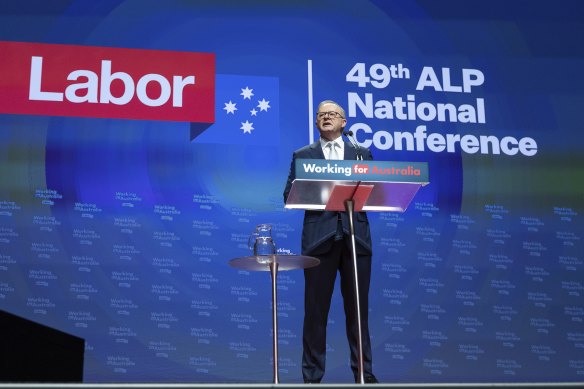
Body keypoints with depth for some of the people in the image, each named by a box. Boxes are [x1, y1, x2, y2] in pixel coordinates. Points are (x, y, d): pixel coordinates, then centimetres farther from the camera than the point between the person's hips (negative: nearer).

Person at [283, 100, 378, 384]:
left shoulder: (362, 154, 16)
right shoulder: (302, 155, 12)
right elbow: (290, 196, 4)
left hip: (355, 237, 1)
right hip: (320, 238, -1)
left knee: (358, 308, 5)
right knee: (316, 309, 0)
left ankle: (363, 371, 12)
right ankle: (312, 375, 6)